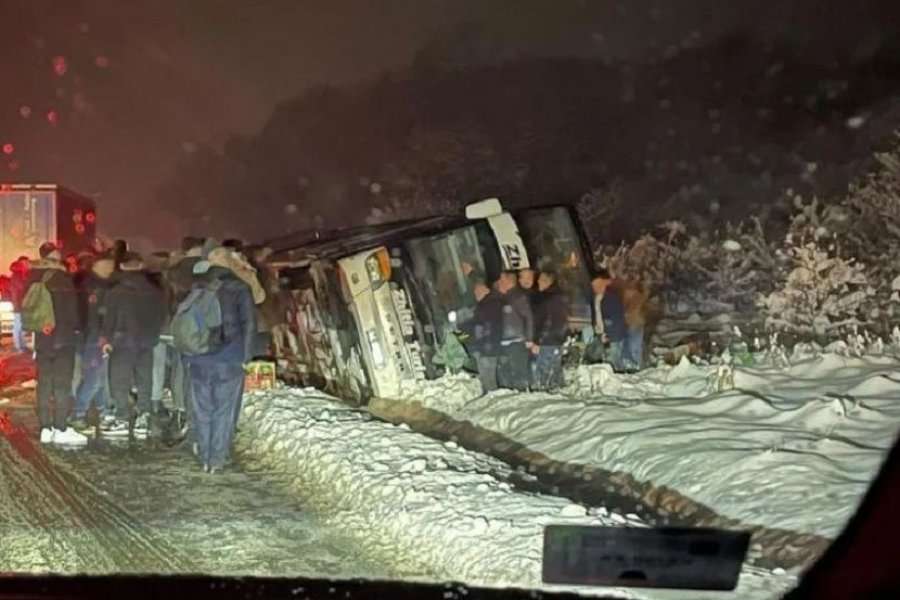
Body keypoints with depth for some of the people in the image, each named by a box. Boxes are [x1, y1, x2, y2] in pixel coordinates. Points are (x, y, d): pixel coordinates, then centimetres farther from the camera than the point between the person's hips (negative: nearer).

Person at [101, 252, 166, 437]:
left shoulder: (116, 292, -7)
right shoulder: (154, 291, 4)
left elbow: (110, 317, -7)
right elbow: (161, 316, 10)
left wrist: (107, 338, 0)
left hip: (123, 340, -4)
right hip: (147, 340, 4)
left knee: (120, 380, 2)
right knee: (145, 380, 9)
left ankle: (122, 419, -2)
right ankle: (143, 418, 5)